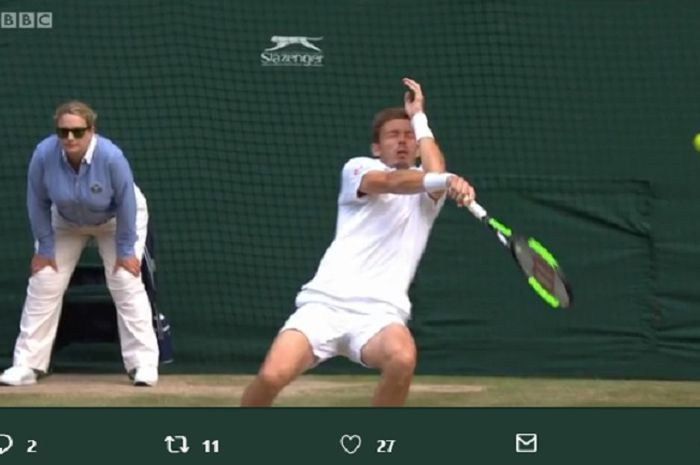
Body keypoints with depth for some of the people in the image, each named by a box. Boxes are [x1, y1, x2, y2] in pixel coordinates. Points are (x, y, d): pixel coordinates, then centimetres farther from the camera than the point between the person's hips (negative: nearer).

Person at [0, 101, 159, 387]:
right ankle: (27, 365, 3)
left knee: (127, 283, -14)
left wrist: (125, 250, -18)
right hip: (66, 221, 2)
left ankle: (143, 363, -8)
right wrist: (45, 247, -12)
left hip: (115, 220, -2)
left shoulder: (111, 157, -37)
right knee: (43, 284, -3)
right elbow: (38, 203, -16)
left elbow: (126, 204, -23)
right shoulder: (44, 154, -32)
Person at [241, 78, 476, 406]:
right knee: (272, 375, -23)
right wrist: (445, 180, -29)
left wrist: (418, 117, 9)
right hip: (326, 303, -1)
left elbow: (436, 172, -6)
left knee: (403, 359, -34)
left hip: (380, 312, 1)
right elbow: (392, 182, -10)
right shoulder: (358, 169, 14)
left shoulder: (428, 193, 21)